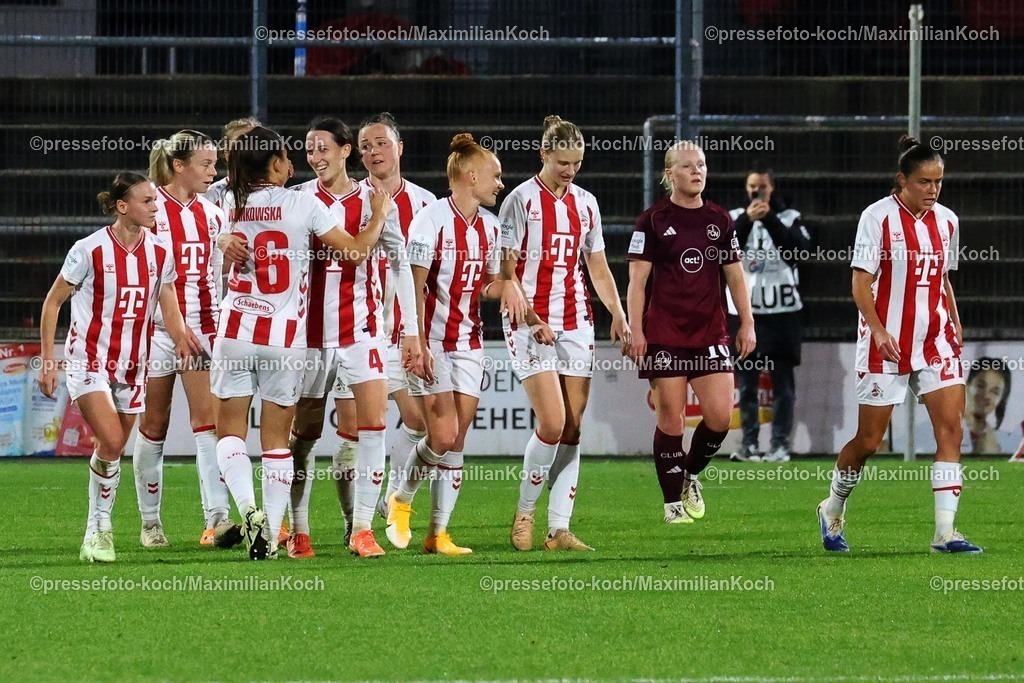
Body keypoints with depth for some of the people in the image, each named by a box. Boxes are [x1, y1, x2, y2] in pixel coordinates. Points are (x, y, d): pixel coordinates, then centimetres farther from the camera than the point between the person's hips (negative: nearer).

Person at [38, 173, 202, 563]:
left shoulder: (160, 253, 0)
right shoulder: (90, 250, -12)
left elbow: (169, 310, 6)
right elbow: (53, 303, -3)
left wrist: (181, 338, -16)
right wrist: (47, 360, -6)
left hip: (132, 365, 5)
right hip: (89, 359, -5)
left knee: (112, 452, 8)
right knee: (111, 442, -21)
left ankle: (97, 534, 20)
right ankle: (100, 528, -7)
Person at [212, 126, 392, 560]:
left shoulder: (231, 205, 3)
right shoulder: (302, 205, -5)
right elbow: (356, 251, -2)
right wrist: (379, 215, 13)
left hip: (236, 331, 1)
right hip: (286, 337, -1)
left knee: (230, 431, 7)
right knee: (276, 439, 7)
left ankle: (248, 508, -16)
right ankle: (272, 533, 4)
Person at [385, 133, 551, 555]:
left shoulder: (489, 226, 9)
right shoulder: (432, 220, -12)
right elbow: (414, 286, -14)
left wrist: (533, 321, 13)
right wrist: (418, 345, -20)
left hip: (469, 343, 6)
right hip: (431, 342, -6)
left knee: (458, 441, 2)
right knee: (442, 436, -13)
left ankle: (438, 533, 6)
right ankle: (401, 500, 12)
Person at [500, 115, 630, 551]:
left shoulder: (585, 203, 11)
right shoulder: (522, 200, -4)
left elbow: (598, 269, 18)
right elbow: (505, 270, -6)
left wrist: (619, 315, 5)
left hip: (575, 323, 5)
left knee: (572, 429, 0)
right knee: (553, 423, -15)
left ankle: (559, 528, 2)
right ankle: (523, 515, 4)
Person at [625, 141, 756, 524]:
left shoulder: (720, 220, 11)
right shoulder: (653, 220, -1)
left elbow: (735, 277, 16)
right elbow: (637, 280, -3)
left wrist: (747, 324, 9)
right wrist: (635, 331, -10)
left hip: (710, 332, 3)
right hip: (664, 336, -3)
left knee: (721, 416, -7)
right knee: (670, 419, -3)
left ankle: (691, 475, 19)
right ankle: (673, 501, 7)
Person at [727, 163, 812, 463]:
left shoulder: (789, 218, 5)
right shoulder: (735, 218, 8)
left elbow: (799, 249, -13)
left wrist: (769, 219, -19)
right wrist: (747, 220, -21)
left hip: (780, 311, -2)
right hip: (743, 311, 2)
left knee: (782, 381, -3)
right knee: (746, 381, 3)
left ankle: (780, 445, -2)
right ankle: (749, 444, 7)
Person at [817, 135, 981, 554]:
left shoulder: (946, 221, 8)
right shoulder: (878, 217, -8)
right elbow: (861, 283, -10)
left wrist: (955, 328, 12)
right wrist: (879, 330, -21)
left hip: (935, 340, 5)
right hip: (887, 344, -5)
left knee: (951, 428, -10)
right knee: (869, 440, 3)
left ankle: (945, 532, -11)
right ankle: (833, 510, 29)